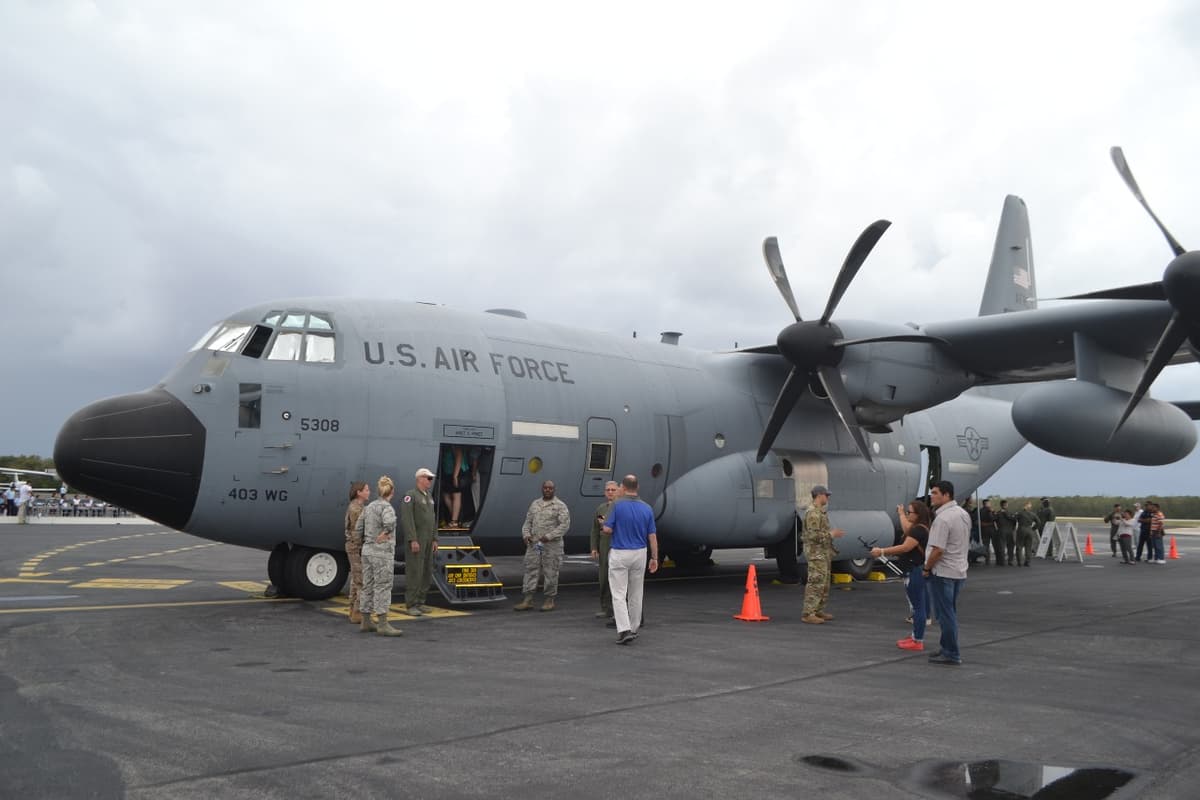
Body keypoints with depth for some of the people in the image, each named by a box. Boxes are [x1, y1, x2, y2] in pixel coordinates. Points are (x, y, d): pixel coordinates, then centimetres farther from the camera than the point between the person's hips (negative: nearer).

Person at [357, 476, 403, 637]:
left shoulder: (369, 507, 10)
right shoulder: (386, 507, -14)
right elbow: (390, 522, -35)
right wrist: (384, 534, -19)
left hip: (367, 550, 8)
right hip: (382, 552, -8)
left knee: (368, 586, 13)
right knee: (383, 587, -5)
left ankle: (366, 622, 19)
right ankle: (383, 624, -6)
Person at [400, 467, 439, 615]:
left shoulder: (429, 496, 16)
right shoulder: (410, 495, -10)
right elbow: (407, 519, -18)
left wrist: (434, 539, 13)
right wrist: (413, 540, -23)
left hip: (427, 542, 8)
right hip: (415, 541, -8)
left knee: (427, 573, 9)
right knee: (414, 572, -8)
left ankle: (420, 603, 17)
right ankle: (410, 606, -3)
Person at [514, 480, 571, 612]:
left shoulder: (560, 506, -3)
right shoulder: (535, 504, 14)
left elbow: (564, 524, -11)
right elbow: (528, 521, 17)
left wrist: (549, 536, -18)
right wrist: (526, 534, -1)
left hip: (552, 545, -5)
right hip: (533, 544, 5)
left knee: (550, 572, 0)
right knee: (531, 570, 2)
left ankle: (550, 601, 11)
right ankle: (528, 600, 6)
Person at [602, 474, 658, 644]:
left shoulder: (617, 505, -12)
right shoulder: (647, 508, 0)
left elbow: (607, 530, -13)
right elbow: (652, 536, 1)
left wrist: (604, 525, 11)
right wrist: (654, 558, 8)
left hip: (619, 554, -4)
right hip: (640, 554, 4)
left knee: (619, 594, -2)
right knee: (636, 594, 16)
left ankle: (624, 630, -14)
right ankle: (634, 629, 25)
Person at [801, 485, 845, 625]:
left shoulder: (821, 512, 16)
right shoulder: (813, 513, -17)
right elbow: (813, 535, -23)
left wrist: (833, 534, 11)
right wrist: (831, 534, -17)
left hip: (824, 553, 10)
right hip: (816, 553, -10)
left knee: (824, 584, 13)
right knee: (816, 583, -12)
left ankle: (818, 610, 18)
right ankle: (808, 614, -11)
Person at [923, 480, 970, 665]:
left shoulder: (943, 518, -22)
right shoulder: (963, 513, 10)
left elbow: (938, 549, -26)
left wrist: (927, 568, -11)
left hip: (943, 572, -10)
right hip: (959, 571, 10)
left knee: (945, 614, -3)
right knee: (950, 613, 17)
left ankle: (951, 654, 1)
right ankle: (948, 649, 24)